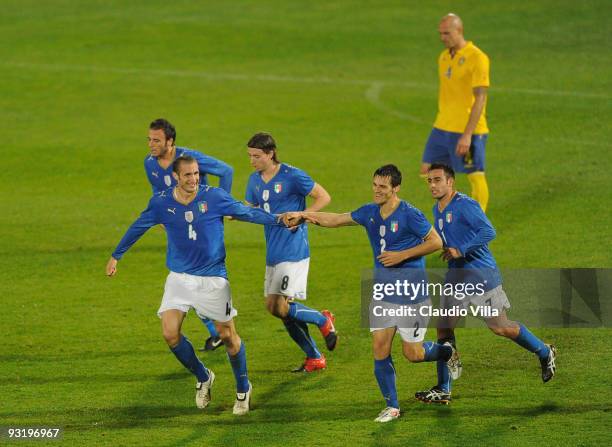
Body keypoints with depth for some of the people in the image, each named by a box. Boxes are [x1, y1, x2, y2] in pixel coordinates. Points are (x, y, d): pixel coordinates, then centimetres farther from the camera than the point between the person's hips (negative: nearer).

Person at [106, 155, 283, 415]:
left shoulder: (214, 197, -11)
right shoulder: (161, 203, -5)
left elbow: (246, 213, 0)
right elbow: (138, 228, 10)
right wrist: (116, 256, 17)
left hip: (212, 277, -2)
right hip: (179, 277, 2)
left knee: (227, 335, 2)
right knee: (170, 334, -10)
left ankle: (243, 388, 24)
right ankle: (203, 378, 15)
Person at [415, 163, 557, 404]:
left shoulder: (465, 205, -17)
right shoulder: (437, 210, 11)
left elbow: (488, 232, -28)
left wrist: (460, 251, -29)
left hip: (482, 276, -8)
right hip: (456, 277, 8)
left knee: (500, 327, -1)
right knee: (444, 328, 0)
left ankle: (545, 353, 23)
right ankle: (443, 390, 5)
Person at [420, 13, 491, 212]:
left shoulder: (477, 58, -14)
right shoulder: (444, 58, 10)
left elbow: (480, 99, -18)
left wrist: (467, 135, -22)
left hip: (468, 131, -8)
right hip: (442, 128, 8)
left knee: (476, 177, 0)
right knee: (427, 170, 6)